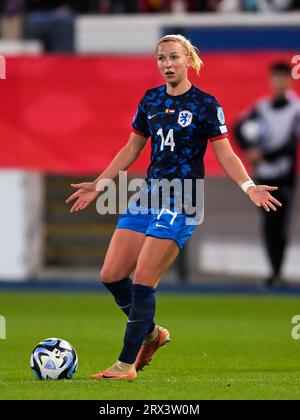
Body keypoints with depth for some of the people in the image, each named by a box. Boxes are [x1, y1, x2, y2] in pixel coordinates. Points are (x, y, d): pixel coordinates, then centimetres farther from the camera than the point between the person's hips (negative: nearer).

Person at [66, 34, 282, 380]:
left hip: (183, 201, -6)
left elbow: (225, 154, -7)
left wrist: (248, 186, -22)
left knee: (142, 282, -12)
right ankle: (151, 333, 24)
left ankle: (127, 364, -4)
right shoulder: (150, 100, 9)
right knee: (111, 275, 0)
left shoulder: (205, 104, -6)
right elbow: (131, 149, 18)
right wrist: (99, 185, 16)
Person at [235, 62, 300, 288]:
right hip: (264, 175, 4)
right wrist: (249, 149, -8)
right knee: (268, 225, 4)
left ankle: (278, 273, -10)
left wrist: (264, 155, -17)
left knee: (281, 224, -10)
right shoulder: (262, 107, 10)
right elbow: (239, 128, 10)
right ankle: (274, 271, 10)